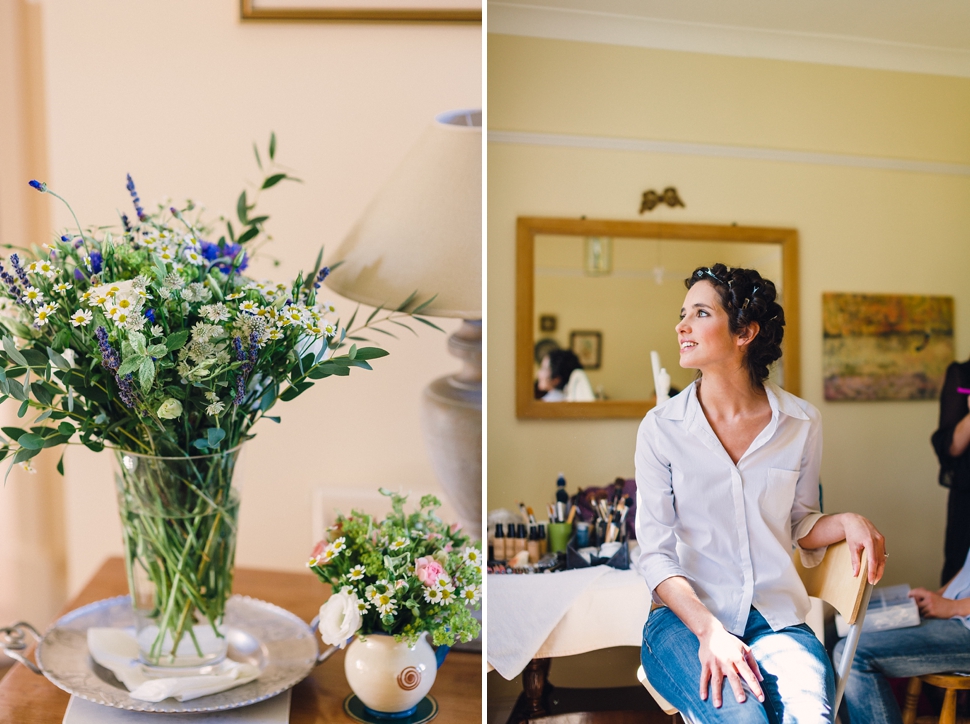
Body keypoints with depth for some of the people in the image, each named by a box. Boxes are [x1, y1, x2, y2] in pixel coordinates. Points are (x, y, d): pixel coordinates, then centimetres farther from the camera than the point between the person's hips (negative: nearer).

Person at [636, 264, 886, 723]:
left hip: (777, 618, 2)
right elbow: (656, 553, -6)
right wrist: (709, 630, -19)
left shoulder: (801, 423, 3)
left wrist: (846, 523, -6)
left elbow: (797, 527, 16)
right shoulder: (661, 428, -3)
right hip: (686, 616, -1)